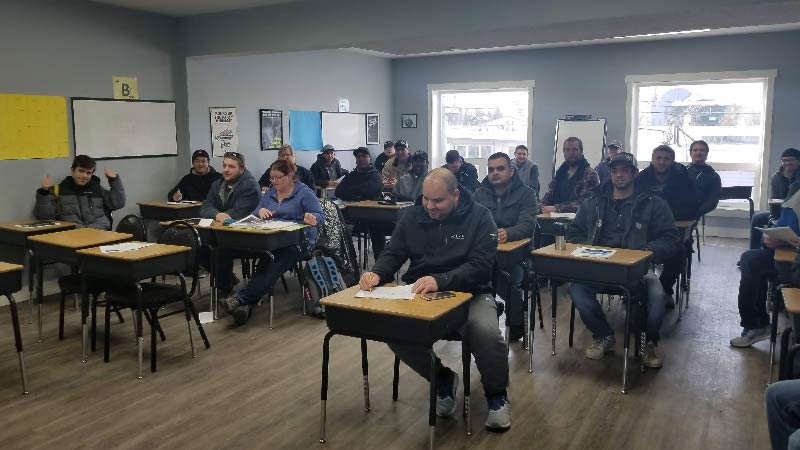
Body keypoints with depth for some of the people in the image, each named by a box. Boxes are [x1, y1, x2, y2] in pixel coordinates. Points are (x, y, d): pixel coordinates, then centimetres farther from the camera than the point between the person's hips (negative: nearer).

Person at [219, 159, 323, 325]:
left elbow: (321, 216, -5)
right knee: (264, 266, -28)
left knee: (272, 269, -31)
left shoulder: (304, 193, 0)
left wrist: (312, 219, -28)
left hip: (300, 241, -5)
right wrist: (261, 211, -5)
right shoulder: (270, 192, 18)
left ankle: (240, 299, -41)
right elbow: (254, 213, 19)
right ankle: (246, 306, -40)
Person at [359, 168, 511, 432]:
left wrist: (440, 280, -34)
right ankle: (443, 379, 4)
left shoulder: (479, 217, -8)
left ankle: (496, 394, 1)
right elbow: (393, 253, 6)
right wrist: (377, 274, -18)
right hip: (421, 294, 4)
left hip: (469, 293, -3)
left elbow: (479, 266, -18)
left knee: (487, 332, -33)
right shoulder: (412, 216, 5)